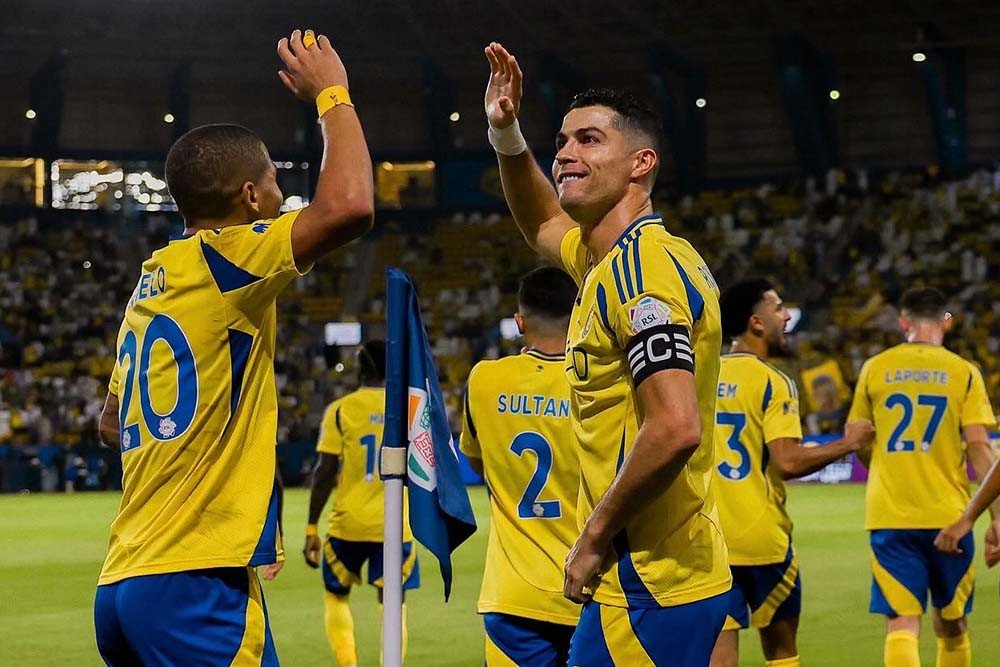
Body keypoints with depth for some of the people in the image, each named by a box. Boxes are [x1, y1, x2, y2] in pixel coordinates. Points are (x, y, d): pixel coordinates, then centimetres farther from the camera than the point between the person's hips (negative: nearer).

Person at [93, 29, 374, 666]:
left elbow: (112, 424, 30)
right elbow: (348, 205, -21)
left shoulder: (150, 283, 18)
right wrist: (332, 94, -6)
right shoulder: (219, 260, -7)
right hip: (196, 584, -9)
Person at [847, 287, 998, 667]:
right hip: (948, 514, 0)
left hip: (889, 515, 0)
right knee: (951, 626, 16)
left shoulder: (875, 369, 5)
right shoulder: (963, 372, 0)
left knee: (902, 624, -4)